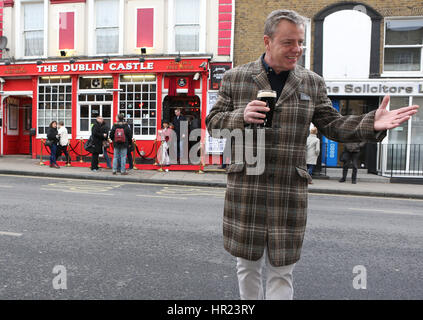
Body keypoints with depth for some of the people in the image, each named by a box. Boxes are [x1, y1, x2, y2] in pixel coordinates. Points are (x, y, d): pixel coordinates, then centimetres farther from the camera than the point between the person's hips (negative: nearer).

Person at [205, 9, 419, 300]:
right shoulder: (235, 78, 4)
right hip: (245, 189, 0)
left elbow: (333, 125, 9)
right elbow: (213, 123, 4)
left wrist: (371, 124, -9)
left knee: (281, 270, 8)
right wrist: (241, 117, -16)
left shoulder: (312, 83, 9)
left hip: (290, 192, 1)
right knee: (248, 265, 14)